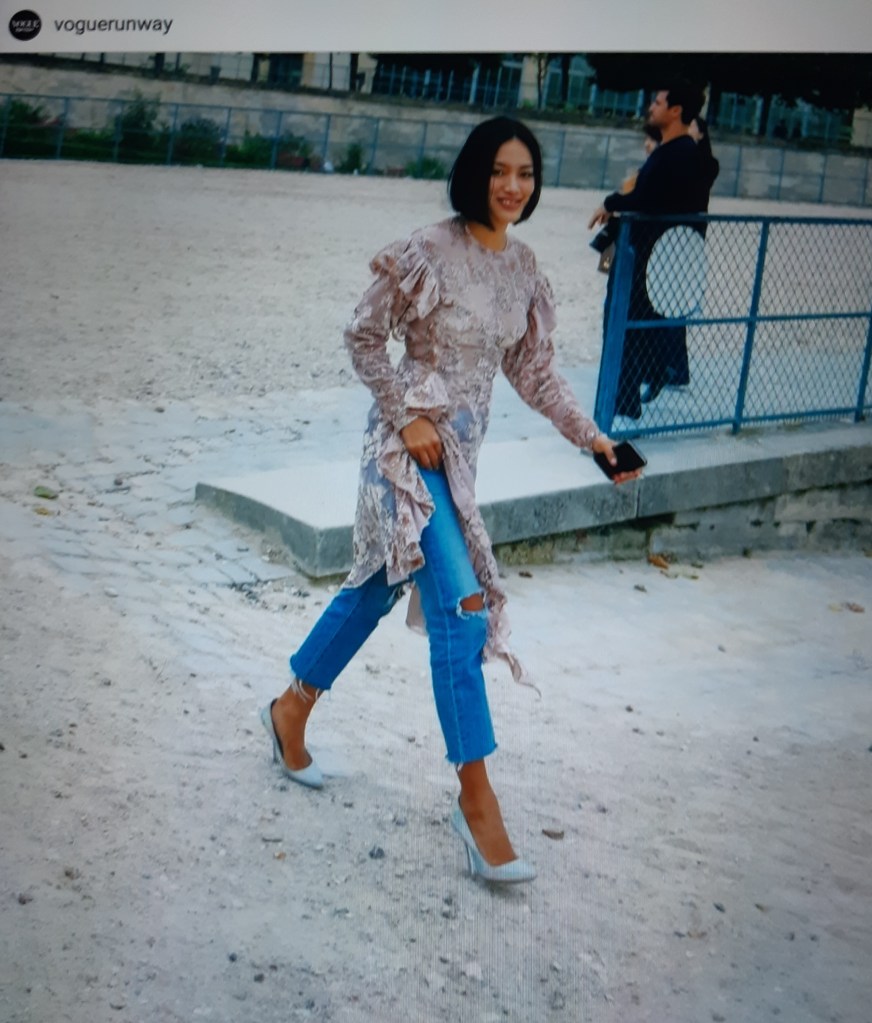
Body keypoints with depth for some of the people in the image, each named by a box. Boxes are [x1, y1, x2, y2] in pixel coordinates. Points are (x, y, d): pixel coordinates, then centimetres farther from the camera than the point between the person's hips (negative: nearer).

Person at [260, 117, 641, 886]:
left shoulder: (524, 267, 6)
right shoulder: (429, 253, -14)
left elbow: (533, 370, 11)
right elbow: (364, 336, -9)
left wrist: (591, 438, 5)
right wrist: (408, 416, -14)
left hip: (461, 448, 7)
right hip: (411, 446, -7)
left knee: (378, 587, 18)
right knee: (460, 606, -13)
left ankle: (292, 709, 39)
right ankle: (476, 799, -7)